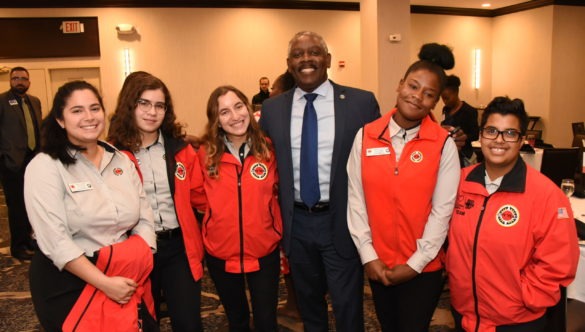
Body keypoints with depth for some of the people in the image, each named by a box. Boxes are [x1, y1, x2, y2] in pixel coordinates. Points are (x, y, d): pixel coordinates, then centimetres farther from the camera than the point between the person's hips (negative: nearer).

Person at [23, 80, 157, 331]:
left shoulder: (122, 161, 4)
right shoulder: (44, 166, -10)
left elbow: (144, 219, 2)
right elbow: (55, 240, -18)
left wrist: (139, 270, -11)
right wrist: (103, 282, -21)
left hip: (126, 281, 4)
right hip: (68, 284, -4)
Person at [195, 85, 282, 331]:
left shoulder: (268, 149, -8)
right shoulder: (206, 154, -9)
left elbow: (279, 187, 8)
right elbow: (199, 196, 7)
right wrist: (219, 213, 0)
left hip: (264, 250, -1)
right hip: (220, 252, 1)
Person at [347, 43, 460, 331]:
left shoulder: (444, 145, -9)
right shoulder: (366, 136, -5)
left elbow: (442, 210, -10)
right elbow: (356, 198, -4)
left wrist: (416, 263, -10)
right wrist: (367, 254, -7)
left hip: (423, 267, -2)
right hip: (378, 264, 2)